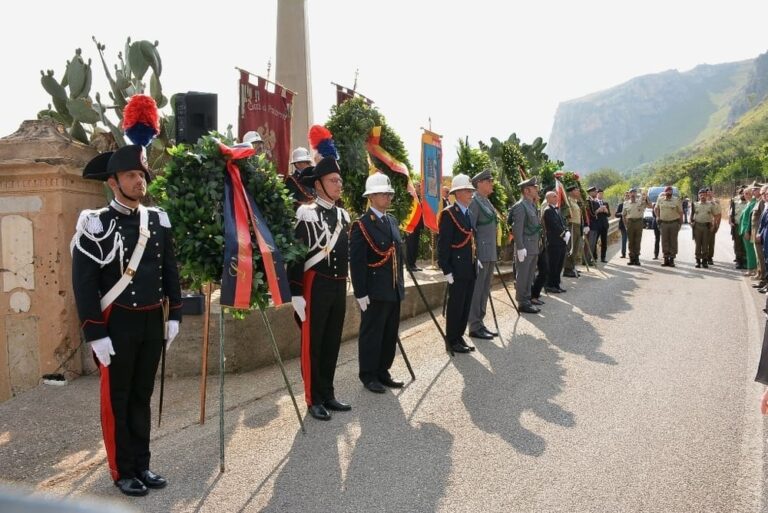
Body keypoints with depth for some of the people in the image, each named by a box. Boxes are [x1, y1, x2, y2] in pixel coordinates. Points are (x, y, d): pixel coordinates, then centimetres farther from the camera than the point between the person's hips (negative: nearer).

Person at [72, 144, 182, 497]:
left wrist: (173, 315, 7)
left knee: (142, 395, 15)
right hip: (117, 324, -5)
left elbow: (170, 271, 11)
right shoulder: (95, 225, -10)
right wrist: (96, 334, -14)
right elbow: (84, 284, -12)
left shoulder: (158, 220, 6)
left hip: (152, 321, 5)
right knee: (116, 399, 8)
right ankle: (123, 472, 22)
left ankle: (142, 465, 28)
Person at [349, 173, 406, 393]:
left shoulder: (392, 221, 13)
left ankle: (383, 371, 28)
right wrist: (361, 293, -17)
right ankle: (368, 376, 17)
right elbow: (356, 262, -15)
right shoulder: (361, 225, -11)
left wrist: (400, 284, 14)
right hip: (374, 292, -7)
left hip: (394, 290, 7)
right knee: (372, 334, 4)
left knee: (390, 334, 14)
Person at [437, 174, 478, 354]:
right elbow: (443, 244, -15)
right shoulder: (448, 213, -11)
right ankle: (452, 340, 11)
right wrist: (446, 270, -18)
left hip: (470, 268, 8)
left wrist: (475, 259, 12)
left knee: (466, 306, 13)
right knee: (455, 306, 0)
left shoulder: (469, 213, 14)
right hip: (457, 269, -8)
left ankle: (459, 336, 24)